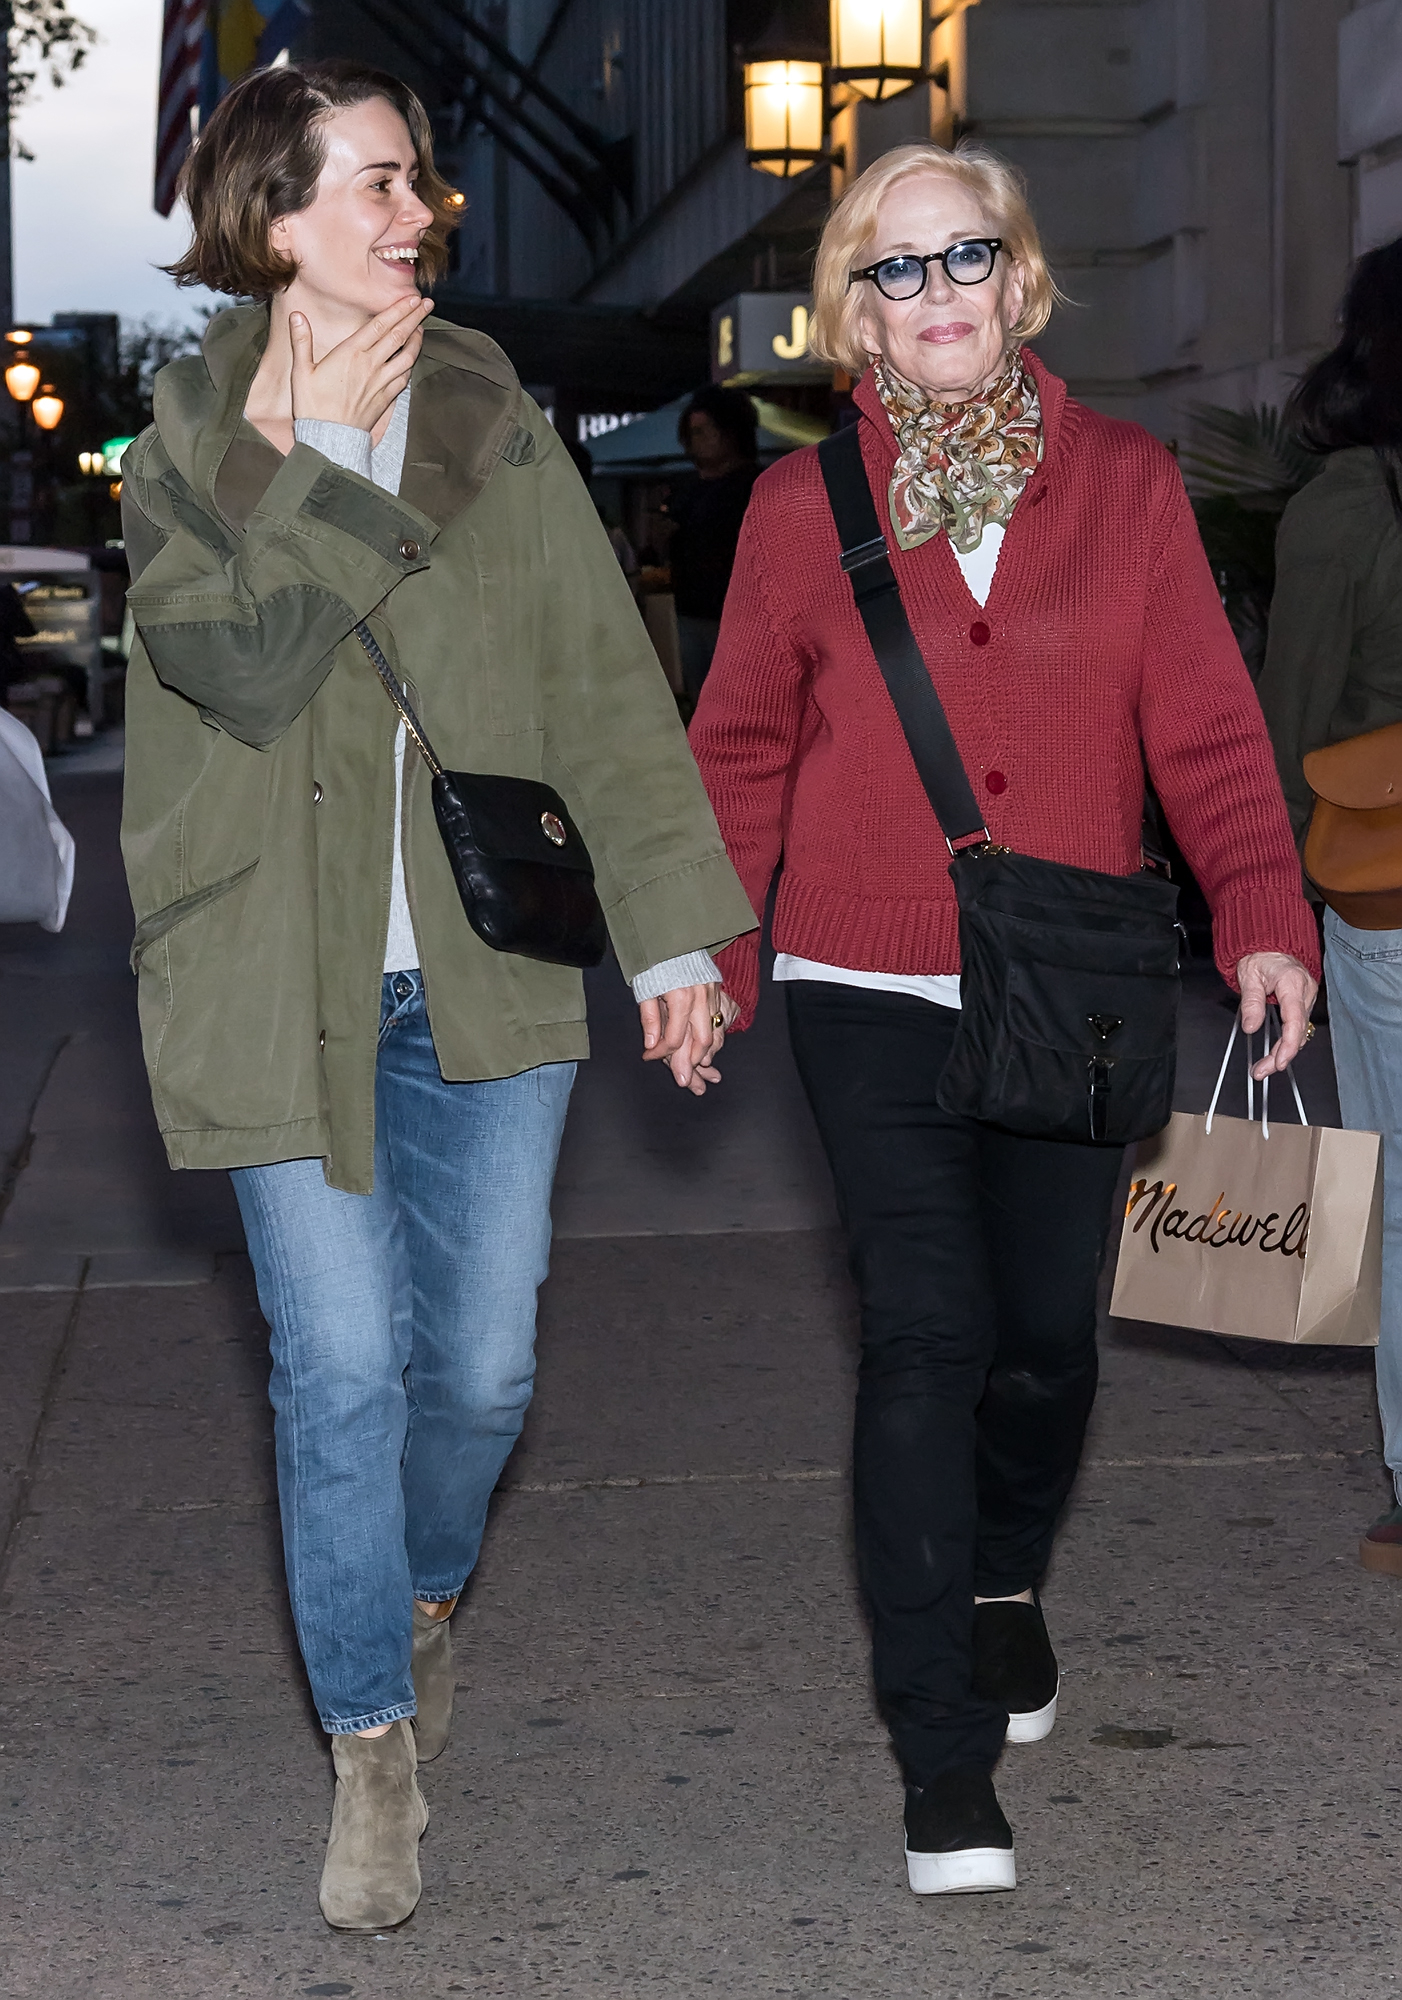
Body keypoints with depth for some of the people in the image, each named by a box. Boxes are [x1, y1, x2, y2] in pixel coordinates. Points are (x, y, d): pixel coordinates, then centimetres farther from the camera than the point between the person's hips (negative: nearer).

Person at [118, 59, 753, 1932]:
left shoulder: (492, 417, 4)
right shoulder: (190, 430, -1)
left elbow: (607, 682, 5)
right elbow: (230, 659, -18)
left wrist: (670, 931, 2)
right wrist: (307, 450, -19)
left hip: (488, 978, 2)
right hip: (285, 987, -2)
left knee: (481, 1368, 8)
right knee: (343, 1371, -2)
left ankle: (422, 1593, 40)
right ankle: (374, 1746, 15)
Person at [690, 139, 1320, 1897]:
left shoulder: (1125, 484, 3)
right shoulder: (803, 503, 1)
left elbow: (1206, 726, 1)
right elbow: (741, 750, 7)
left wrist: (1264, 916, -12)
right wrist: (696, 956, 2)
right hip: (871, 990, -1)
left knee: (1048, 1330, 10)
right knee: (927, 1336, -8)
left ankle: (1004, 1580, 42)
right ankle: (944, 1744, 1)